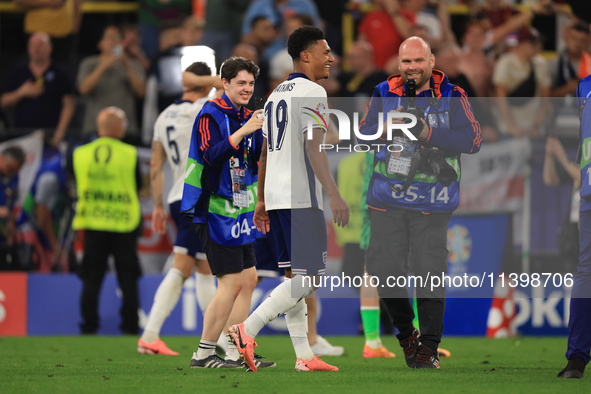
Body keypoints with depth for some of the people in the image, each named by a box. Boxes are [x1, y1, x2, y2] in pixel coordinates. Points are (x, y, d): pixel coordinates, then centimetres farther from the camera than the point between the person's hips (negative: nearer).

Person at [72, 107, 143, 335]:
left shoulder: (80, 154, -1)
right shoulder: (130, 154, -8)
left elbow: (78, 185, 9)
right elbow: (138, 186, 1)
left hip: (92, 222, 2)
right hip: (124, 222, -2)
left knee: (92, 276, 7)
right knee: (128, 277, 6)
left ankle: (89, 324, 4)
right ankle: (130, 324, 5)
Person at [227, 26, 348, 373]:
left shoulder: (276, 94, 19)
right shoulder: (312, 92, -8)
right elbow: (313, 147, -18)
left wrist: (263, 202, 25)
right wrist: (334, 194, -22)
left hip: (275, 196, 9)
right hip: (301, 197, -9)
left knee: (298, 275, 10)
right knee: (310, 276, -10)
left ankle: (304, 356, 8)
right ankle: (248, 330, -19)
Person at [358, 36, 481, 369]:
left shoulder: (451, 97, -1)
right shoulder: (384, 93, 6)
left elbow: (473, 140, -9)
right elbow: (364, 135, 7)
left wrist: (430, 133, -20)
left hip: (432, 202, -2)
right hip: (387, 199, 2)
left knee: (430, 273, -4)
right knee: (383, 269, 1)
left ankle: (429, 345, 9)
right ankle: (405, 333, 24)